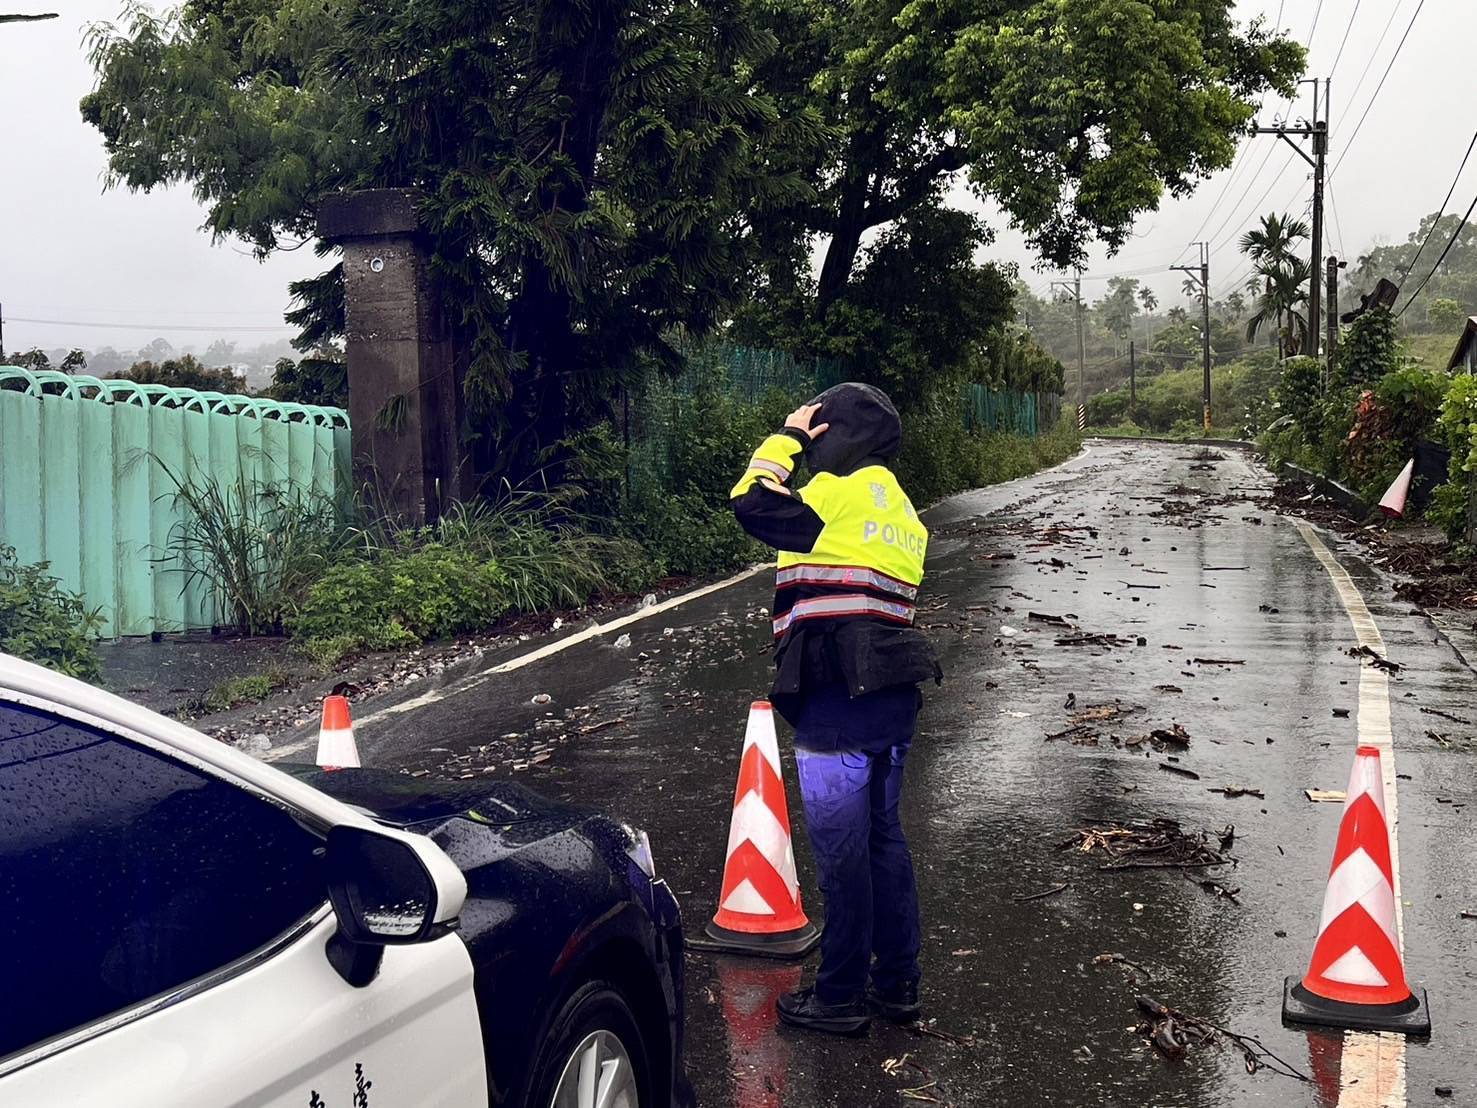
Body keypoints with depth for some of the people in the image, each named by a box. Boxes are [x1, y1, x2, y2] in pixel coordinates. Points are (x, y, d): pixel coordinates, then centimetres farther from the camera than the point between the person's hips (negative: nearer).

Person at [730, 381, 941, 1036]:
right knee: (884, 840, 16)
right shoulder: (899, 507, 15)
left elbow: (752, 504, -14)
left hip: (837, 705, -9)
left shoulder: (836, 494, -13)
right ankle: (897, 983, 24)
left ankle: (841, 996, 11)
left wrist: (784, 439, -1)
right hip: (893, 700, 9)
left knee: (841, 852, 1)